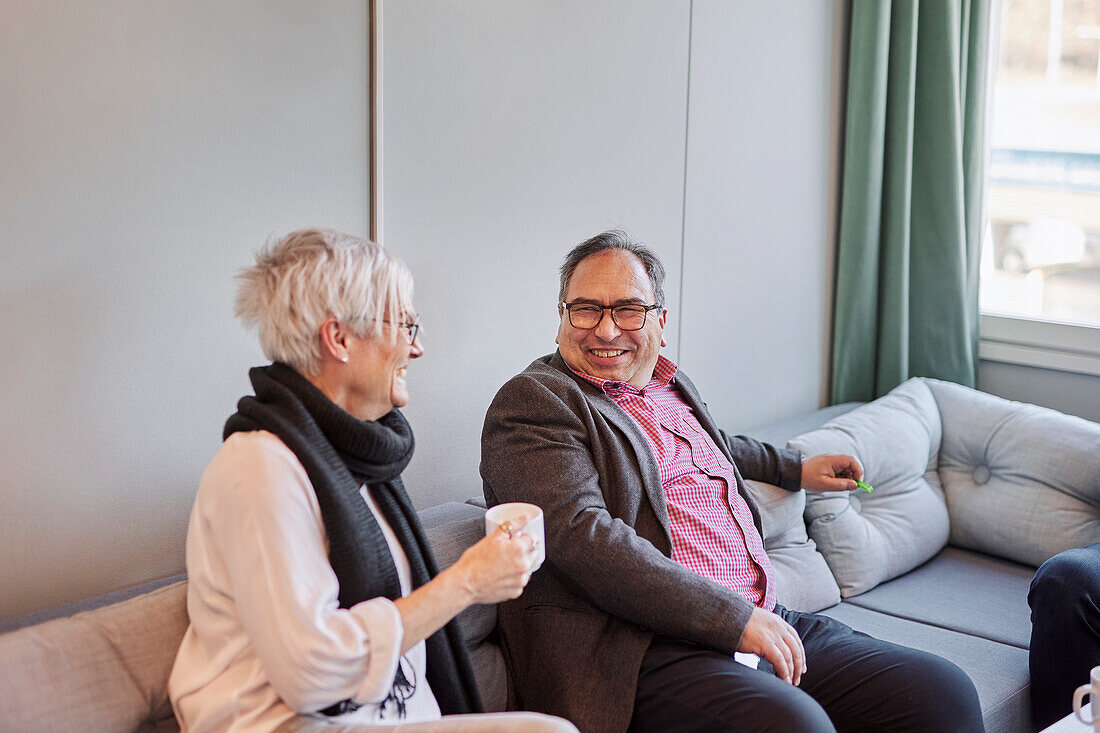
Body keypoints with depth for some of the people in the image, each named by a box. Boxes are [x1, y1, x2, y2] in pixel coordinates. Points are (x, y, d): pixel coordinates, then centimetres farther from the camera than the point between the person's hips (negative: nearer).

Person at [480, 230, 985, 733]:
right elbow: (580, 535, -18)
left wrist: (796, 469, 44)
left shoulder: (672, 387, 22)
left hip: (772, 625, 8)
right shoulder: (533, 401, -4)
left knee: (944, 692, -7)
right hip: (650, 650, -8)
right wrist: (733, 620, -21)